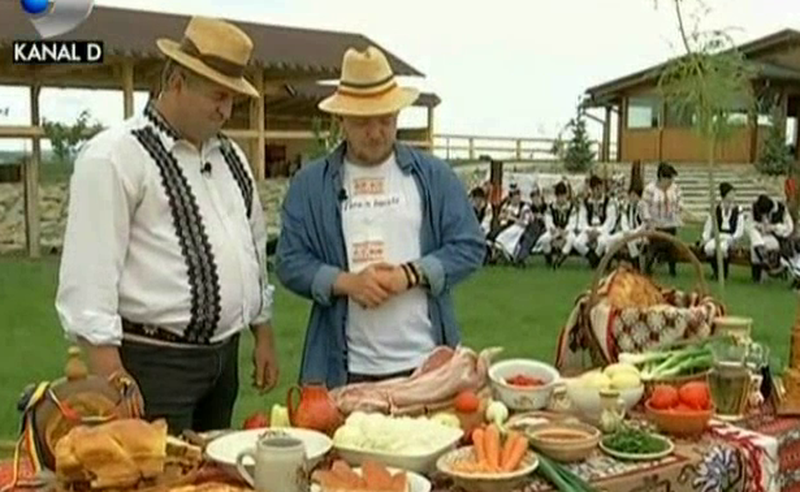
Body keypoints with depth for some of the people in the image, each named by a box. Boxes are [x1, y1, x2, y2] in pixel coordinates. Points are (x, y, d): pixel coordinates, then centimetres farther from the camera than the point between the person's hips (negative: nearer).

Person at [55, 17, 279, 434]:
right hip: (155, 362, -7)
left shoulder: (230, 156, 12)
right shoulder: (114, 156, -12)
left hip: (224, 356, 8)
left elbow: (255, 247, 19)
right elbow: (89, 273, -16)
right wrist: (110, 374, -19)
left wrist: (263, 335, 18)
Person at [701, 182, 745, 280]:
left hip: (731, 238, -2)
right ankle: (716, 271, -8)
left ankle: (724, 273, -14)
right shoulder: (715, 210, 8)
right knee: (708, 248, -34)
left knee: (723, 247, -38)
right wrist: (705, 240, -2)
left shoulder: (738, 211, 3)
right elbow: (708, 228, 11)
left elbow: (740, 231, 1)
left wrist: (730, 239, -13)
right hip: (717, 237, 2)